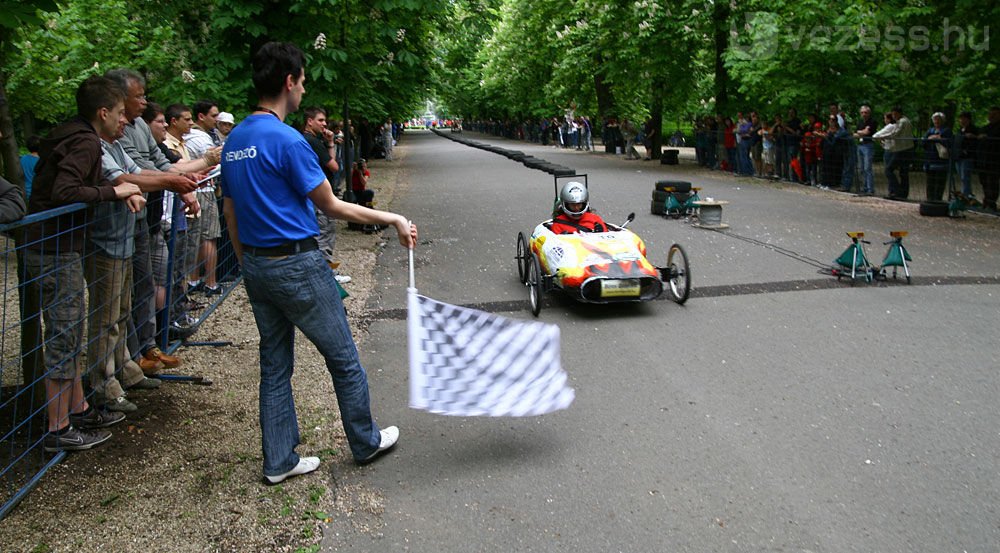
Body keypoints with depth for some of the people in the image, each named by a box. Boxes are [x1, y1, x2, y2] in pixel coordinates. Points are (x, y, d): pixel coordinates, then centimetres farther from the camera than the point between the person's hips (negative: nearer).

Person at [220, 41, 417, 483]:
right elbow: (332, 207, -12)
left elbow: (230, 213, 14)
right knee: (343, 358, 9)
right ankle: (366, 442, 25)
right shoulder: (287, 140, -17)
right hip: (297, 265, -8)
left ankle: (279, 461, 22)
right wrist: (394, 219, -3)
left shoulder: (233, 141, 8)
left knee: (274, 364, 14)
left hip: (257, 267, 8)